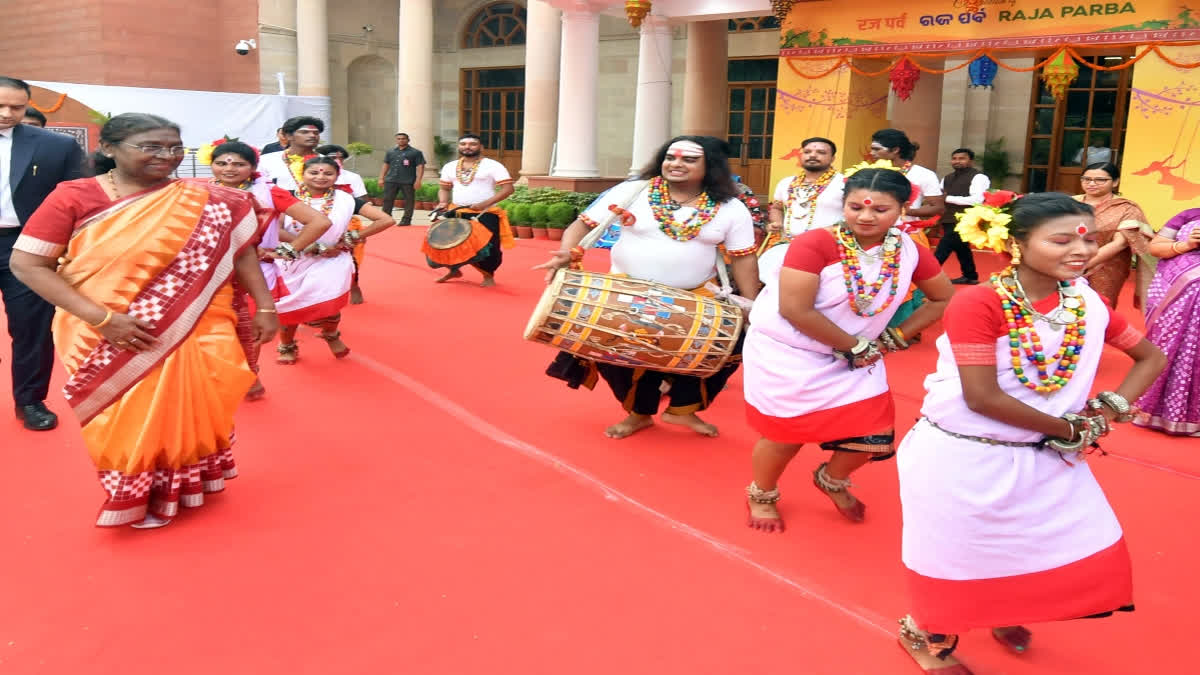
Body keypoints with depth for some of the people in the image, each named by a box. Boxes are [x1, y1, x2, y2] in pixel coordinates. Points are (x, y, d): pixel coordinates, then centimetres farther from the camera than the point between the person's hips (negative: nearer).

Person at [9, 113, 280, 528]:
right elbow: (27, 263, -9)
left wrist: (264, 307, 0)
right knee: (127, 421, 8)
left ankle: (180, 488, 31)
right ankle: (135, 499, 29)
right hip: (107, 342, -1)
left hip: (195, 335, 1)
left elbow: (241, 254, 6)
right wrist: (100, 317, -16)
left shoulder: (207, 202, -3)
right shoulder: (74, 197, -7)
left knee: (189, 415, 7)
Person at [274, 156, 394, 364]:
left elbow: (386, 220, -7)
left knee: (327, 308, -11)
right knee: (288, 308, 5)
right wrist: (316, 247, -17)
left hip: (330, 263, -1)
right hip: (291, 262, 1)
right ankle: (287, 347, 37)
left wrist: (351, 239, -8)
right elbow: (275, 229, -16)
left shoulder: (345, 200, -3)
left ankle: (331, 335, 28)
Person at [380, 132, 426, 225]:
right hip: (391, 180, 4)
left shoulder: (415, 153, 1)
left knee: (409, 201, -1)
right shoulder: (391, 152, 16)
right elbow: (385, 165, 20)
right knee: (387, 200, 3)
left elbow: (420, 166, -3)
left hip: (408, 182, -4)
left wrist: (418, 180, -12)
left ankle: (406, 220, 8)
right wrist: (381, 178, 14)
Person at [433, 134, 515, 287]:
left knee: (488, 246, -5)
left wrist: (485, 204, -21)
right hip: (455, 213, 5)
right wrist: (443, 202, -2)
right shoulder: (450, 167, 11)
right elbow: (444, 188, 20)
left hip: (485, 215, -4)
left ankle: (489, 276, 18)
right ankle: (454, 270, 29)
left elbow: (508, 188, -13)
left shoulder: (492, 166, -7)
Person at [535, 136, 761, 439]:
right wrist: (566, 252, -23)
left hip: (697, 297, 1)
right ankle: (639, 414, 22)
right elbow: (584, 222, -4)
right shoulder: (632, 191, -5)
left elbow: (744, 259, 1)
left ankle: (683, 409, 14)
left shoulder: (731, 209, -1)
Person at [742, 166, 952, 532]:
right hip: (786, 353, -5)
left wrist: (895, 337, -1)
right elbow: (795, 310, -27)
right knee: (785, 434, 4)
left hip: (856, 357, 5)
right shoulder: (814, 243, -23)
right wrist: (856, 347, -18)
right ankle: (761, 494, 37)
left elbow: (944, 298, 9)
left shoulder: (911, 252, -6)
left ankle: (832, 480, 35)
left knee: (875, 435, 1)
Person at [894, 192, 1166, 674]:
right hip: (962, 458, -6)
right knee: (958, 554, 10)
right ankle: (925, 633, 41)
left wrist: (1111, 408, -3)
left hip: (1044, 458, 7)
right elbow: (982, 398, -25)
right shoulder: (977, 303, -22)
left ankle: (1005, 615, 44)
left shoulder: (1089, 304, -2)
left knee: (1093, 555, 16)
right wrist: (1068, 430, -14)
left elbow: (1151, 357, 14)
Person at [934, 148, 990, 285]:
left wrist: (948, 198, -19)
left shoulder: (978, 177, -9)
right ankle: (970, 277, 31)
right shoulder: (947, 178, 15)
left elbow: (977, 200, -21)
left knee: (941, 251, -13)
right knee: (961, 248, 18)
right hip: (949, 220, 8)